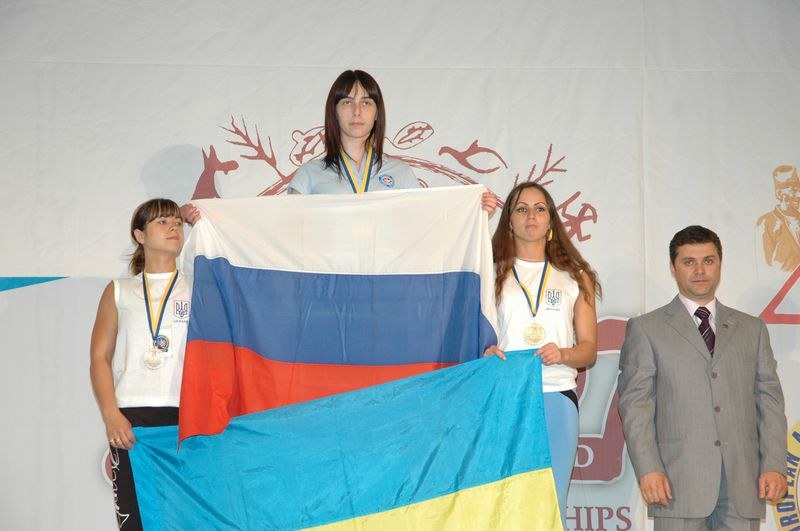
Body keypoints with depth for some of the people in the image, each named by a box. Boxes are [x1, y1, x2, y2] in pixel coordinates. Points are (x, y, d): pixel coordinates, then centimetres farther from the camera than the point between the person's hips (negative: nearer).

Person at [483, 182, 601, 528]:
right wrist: (485, 352, -13)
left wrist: (563, 354, -10)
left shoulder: (576, 277, 15)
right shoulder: (492, 272, 11)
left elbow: (589, 349, 11)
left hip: (557, 399, 1)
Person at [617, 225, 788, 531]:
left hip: (743, 478, 3)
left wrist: (774, 465, 0)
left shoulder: (752, 328, 17)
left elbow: (769, 399, 11)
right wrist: (648, 469, -10)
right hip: (679, 477, -2)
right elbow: (635, 403, 1)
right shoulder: (646, 329, 8)